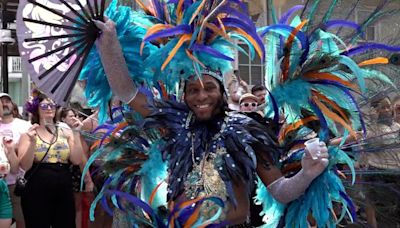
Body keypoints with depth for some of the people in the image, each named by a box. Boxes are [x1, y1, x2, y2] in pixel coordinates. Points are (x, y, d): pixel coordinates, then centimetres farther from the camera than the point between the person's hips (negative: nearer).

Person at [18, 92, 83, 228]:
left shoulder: (66, 133, 8)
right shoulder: (28, 134, 2)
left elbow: (77, 161, -2)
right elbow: (25, 166, -7)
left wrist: (76, 135, -9)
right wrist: (32, 142, -19)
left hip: (63, 191, 3)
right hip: (36, 192, -2)